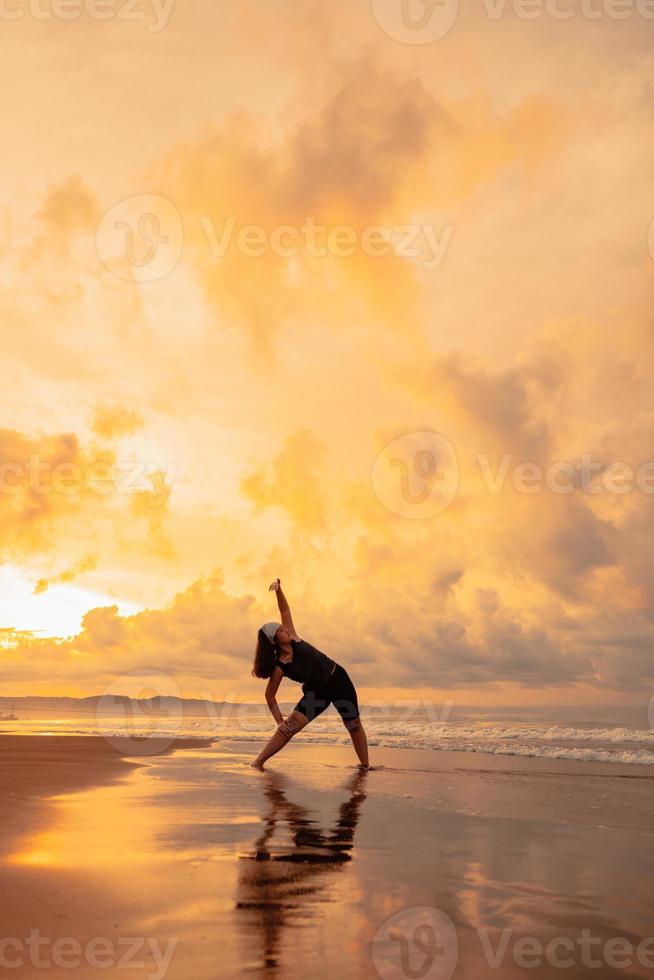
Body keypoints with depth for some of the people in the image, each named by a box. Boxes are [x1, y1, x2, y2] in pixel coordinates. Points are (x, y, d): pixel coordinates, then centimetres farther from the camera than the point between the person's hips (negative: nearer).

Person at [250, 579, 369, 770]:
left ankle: (365, 765, 23)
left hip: (338, 679, 4)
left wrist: (279, 590, -22)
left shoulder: (293, 639, -8)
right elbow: (270, 695, -11)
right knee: (291, 725, -17)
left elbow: (285, 610, -6)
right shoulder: (280, 667, -17)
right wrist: (279, 721, -16)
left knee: (354, 725, 9)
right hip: (317, 692, -4)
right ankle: (258, 761, -10)